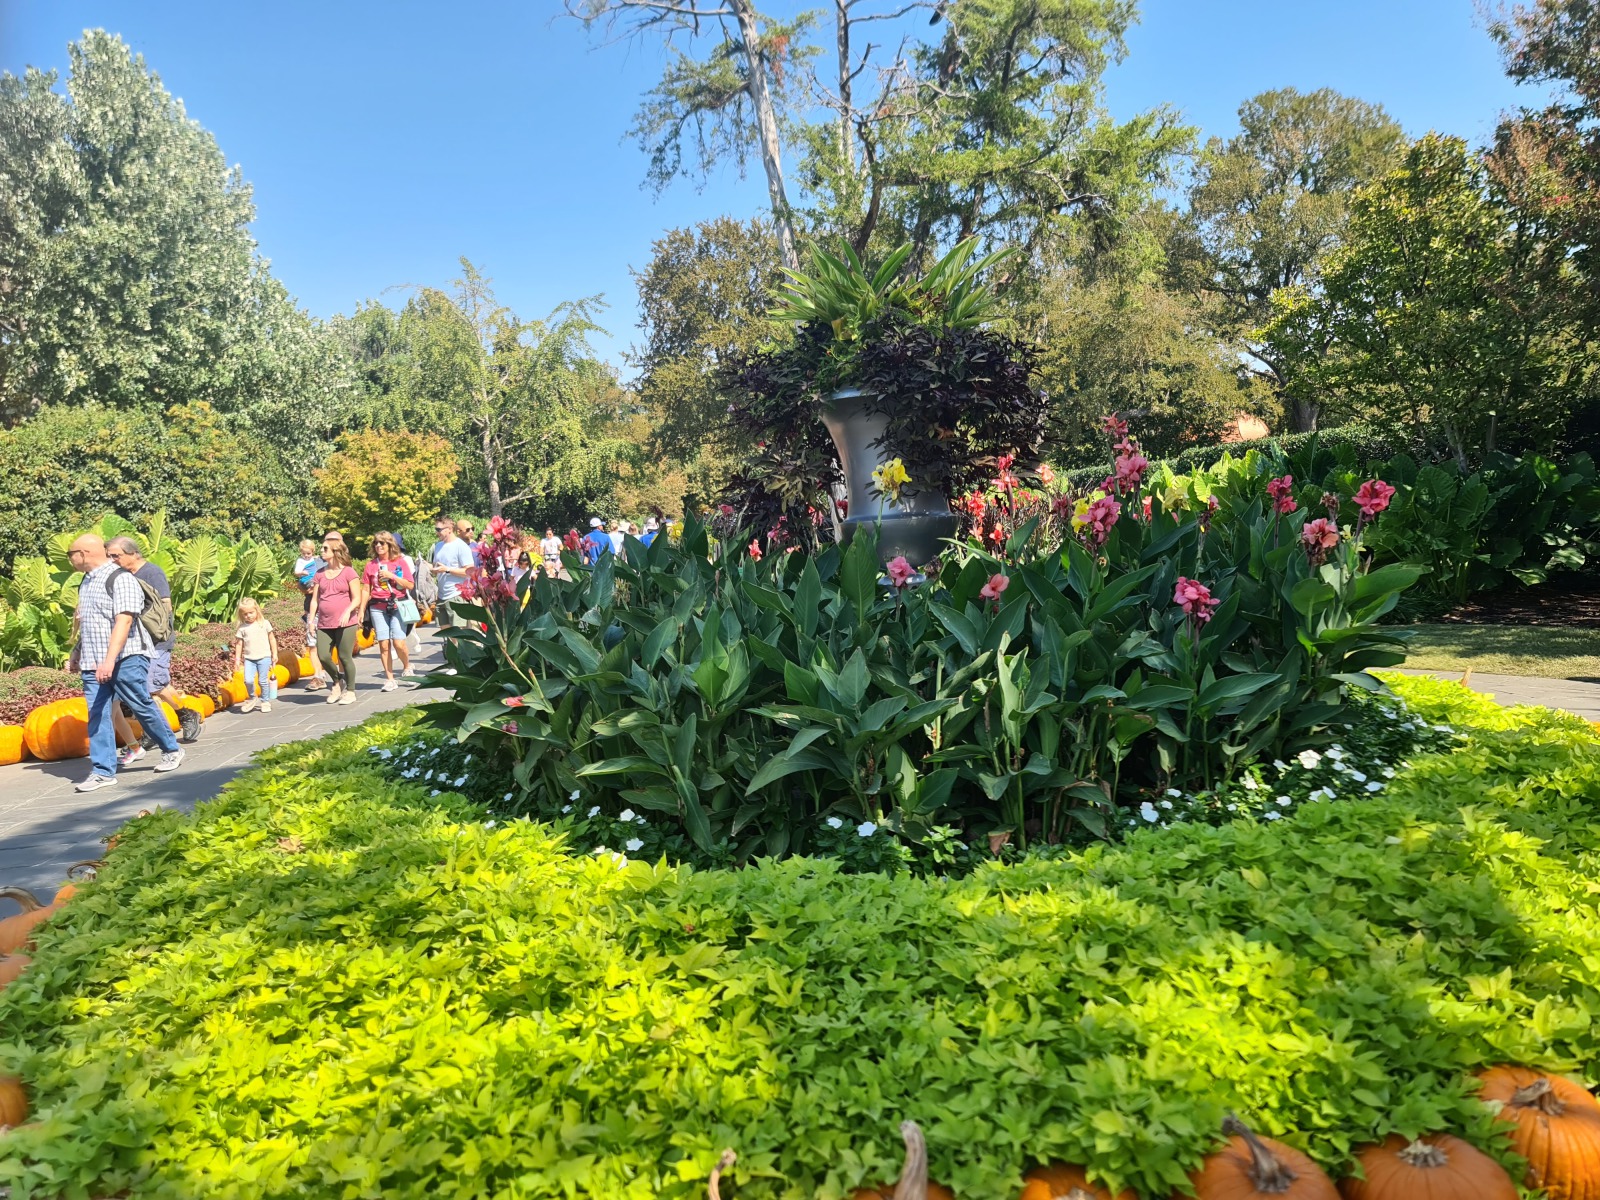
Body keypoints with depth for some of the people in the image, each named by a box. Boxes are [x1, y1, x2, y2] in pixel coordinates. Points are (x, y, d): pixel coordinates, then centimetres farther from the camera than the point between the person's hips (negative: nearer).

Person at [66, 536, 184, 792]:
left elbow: (124, 621, -21)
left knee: (143, 708, 1)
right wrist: (76, 654, 24)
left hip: (125, 659, -8)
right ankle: (102, 771, 3)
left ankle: (172, 751, 19)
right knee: (97, 715, 2)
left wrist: (110, 660, -27)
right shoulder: (86, 582, 16)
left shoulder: (120, 579, -12)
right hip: (93, 664, 8)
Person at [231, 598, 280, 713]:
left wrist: (274, 654, 6)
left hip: (264, 657, -1)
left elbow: (272, 639, 8)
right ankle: (251, 698, 13)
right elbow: (239, 643, 7)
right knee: (248, 680, -13)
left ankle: (265, 701, 15)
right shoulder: (242, 628, 4)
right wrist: (237, 659, 5)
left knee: (263, 680, -1)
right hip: (249, 658, 1)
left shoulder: (264, 623, 2)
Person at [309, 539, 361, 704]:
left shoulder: (348, 572, -2)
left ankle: (350, 691, 11)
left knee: (344, 657, -4)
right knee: (323, 656, -4)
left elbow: (357, 599, -5)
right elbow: (314, 599, 13)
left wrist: (348, 611, -22)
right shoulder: (320, 574, 12)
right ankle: (336, 683, 22)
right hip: (324, 624, 5)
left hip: (346, 623, -5)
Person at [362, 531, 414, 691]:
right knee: (384, 644, -1)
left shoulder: (400, 562, 2)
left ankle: (407, 667, 16)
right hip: (377, 608, 2)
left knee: (398, 642, -12)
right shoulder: (370, 565, 8)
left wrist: (391, 575, -11)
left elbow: (410, 585, -2)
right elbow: (366, 590, 9)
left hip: (397, 605, -2)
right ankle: (389, 679, 7)